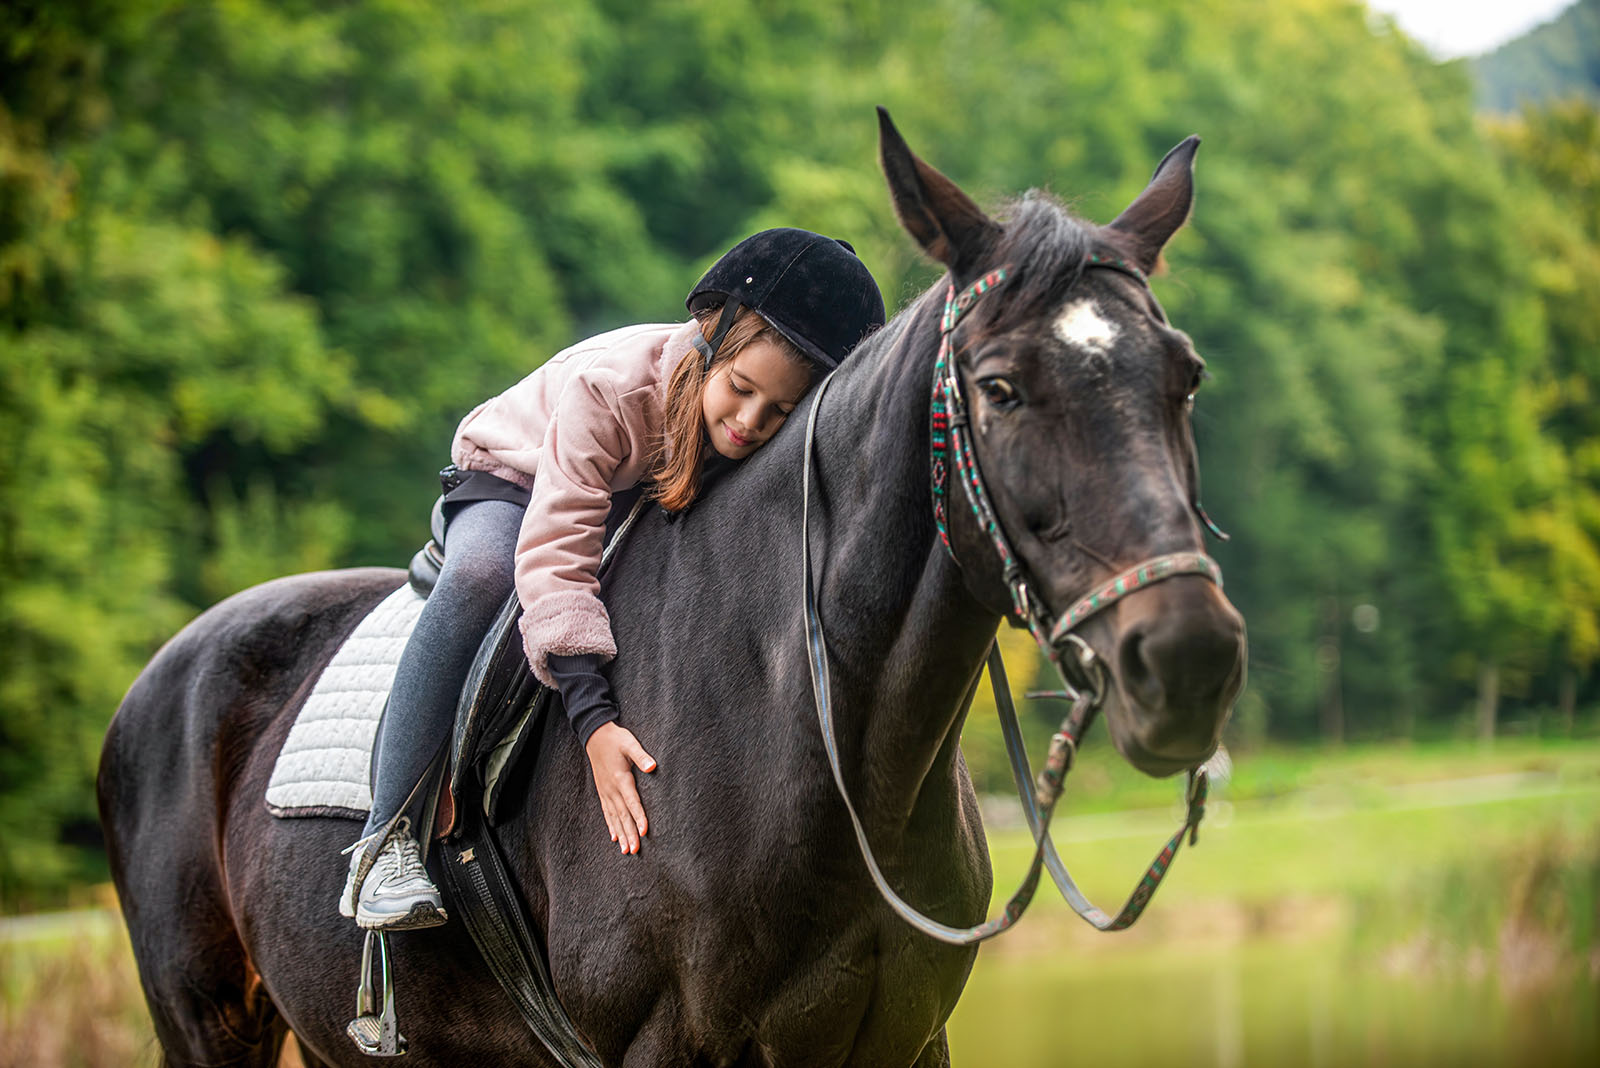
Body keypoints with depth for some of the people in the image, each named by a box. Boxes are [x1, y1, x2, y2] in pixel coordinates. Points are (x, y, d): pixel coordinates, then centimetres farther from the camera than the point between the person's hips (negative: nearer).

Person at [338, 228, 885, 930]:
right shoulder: (607, 386, -39)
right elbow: (555, 556, -44)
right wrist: (593, 719, -52)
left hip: (654, 517, 5)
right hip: (514, 484, -5)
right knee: (480, 572, -37)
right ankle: (386, 839, -35)